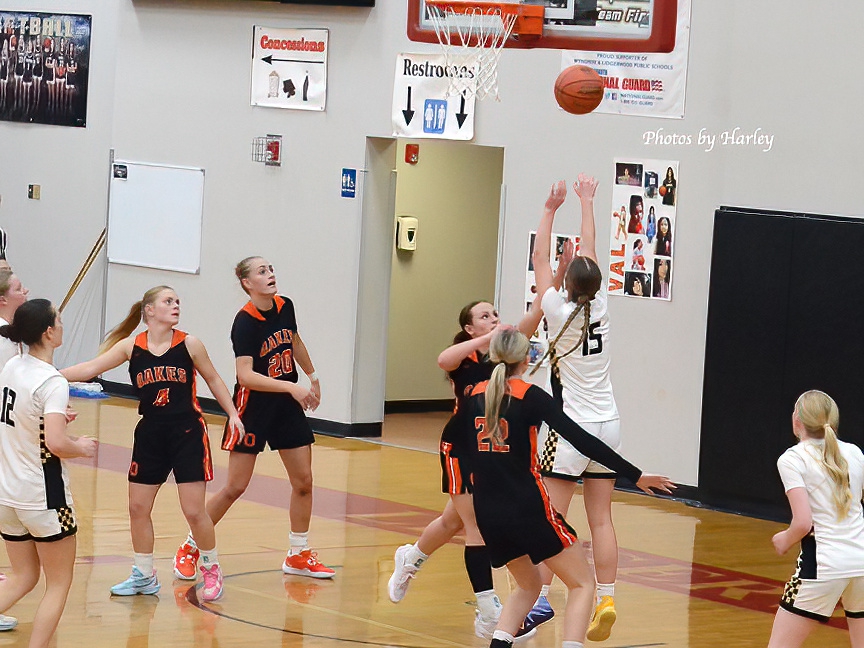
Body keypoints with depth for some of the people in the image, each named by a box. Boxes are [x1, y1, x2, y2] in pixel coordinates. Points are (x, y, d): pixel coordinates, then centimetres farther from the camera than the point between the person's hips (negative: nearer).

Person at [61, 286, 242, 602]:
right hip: (150, 435, 3)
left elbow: (213, 379, 6)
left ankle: (212, 570, 17)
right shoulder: (131, 347, -4)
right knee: (138, 507, 8)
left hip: (187, 434, -3)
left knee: (194, 511, -4)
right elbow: (91, 368, -7)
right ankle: (144, 576, 24)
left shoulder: (188, 344, -7)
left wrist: (233, 414, 3)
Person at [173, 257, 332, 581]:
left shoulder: (285, 306, 0)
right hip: (253, 406, -6)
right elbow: (245, 375, -28)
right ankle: (189, 549, 12)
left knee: (303, 481, 6)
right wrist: (291, 387, -33)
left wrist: (312, 377, 28)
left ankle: (299, 555, 19)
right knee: (235, 487, -3)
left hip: (288, 406, 6)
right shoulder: (245, 322, -20)